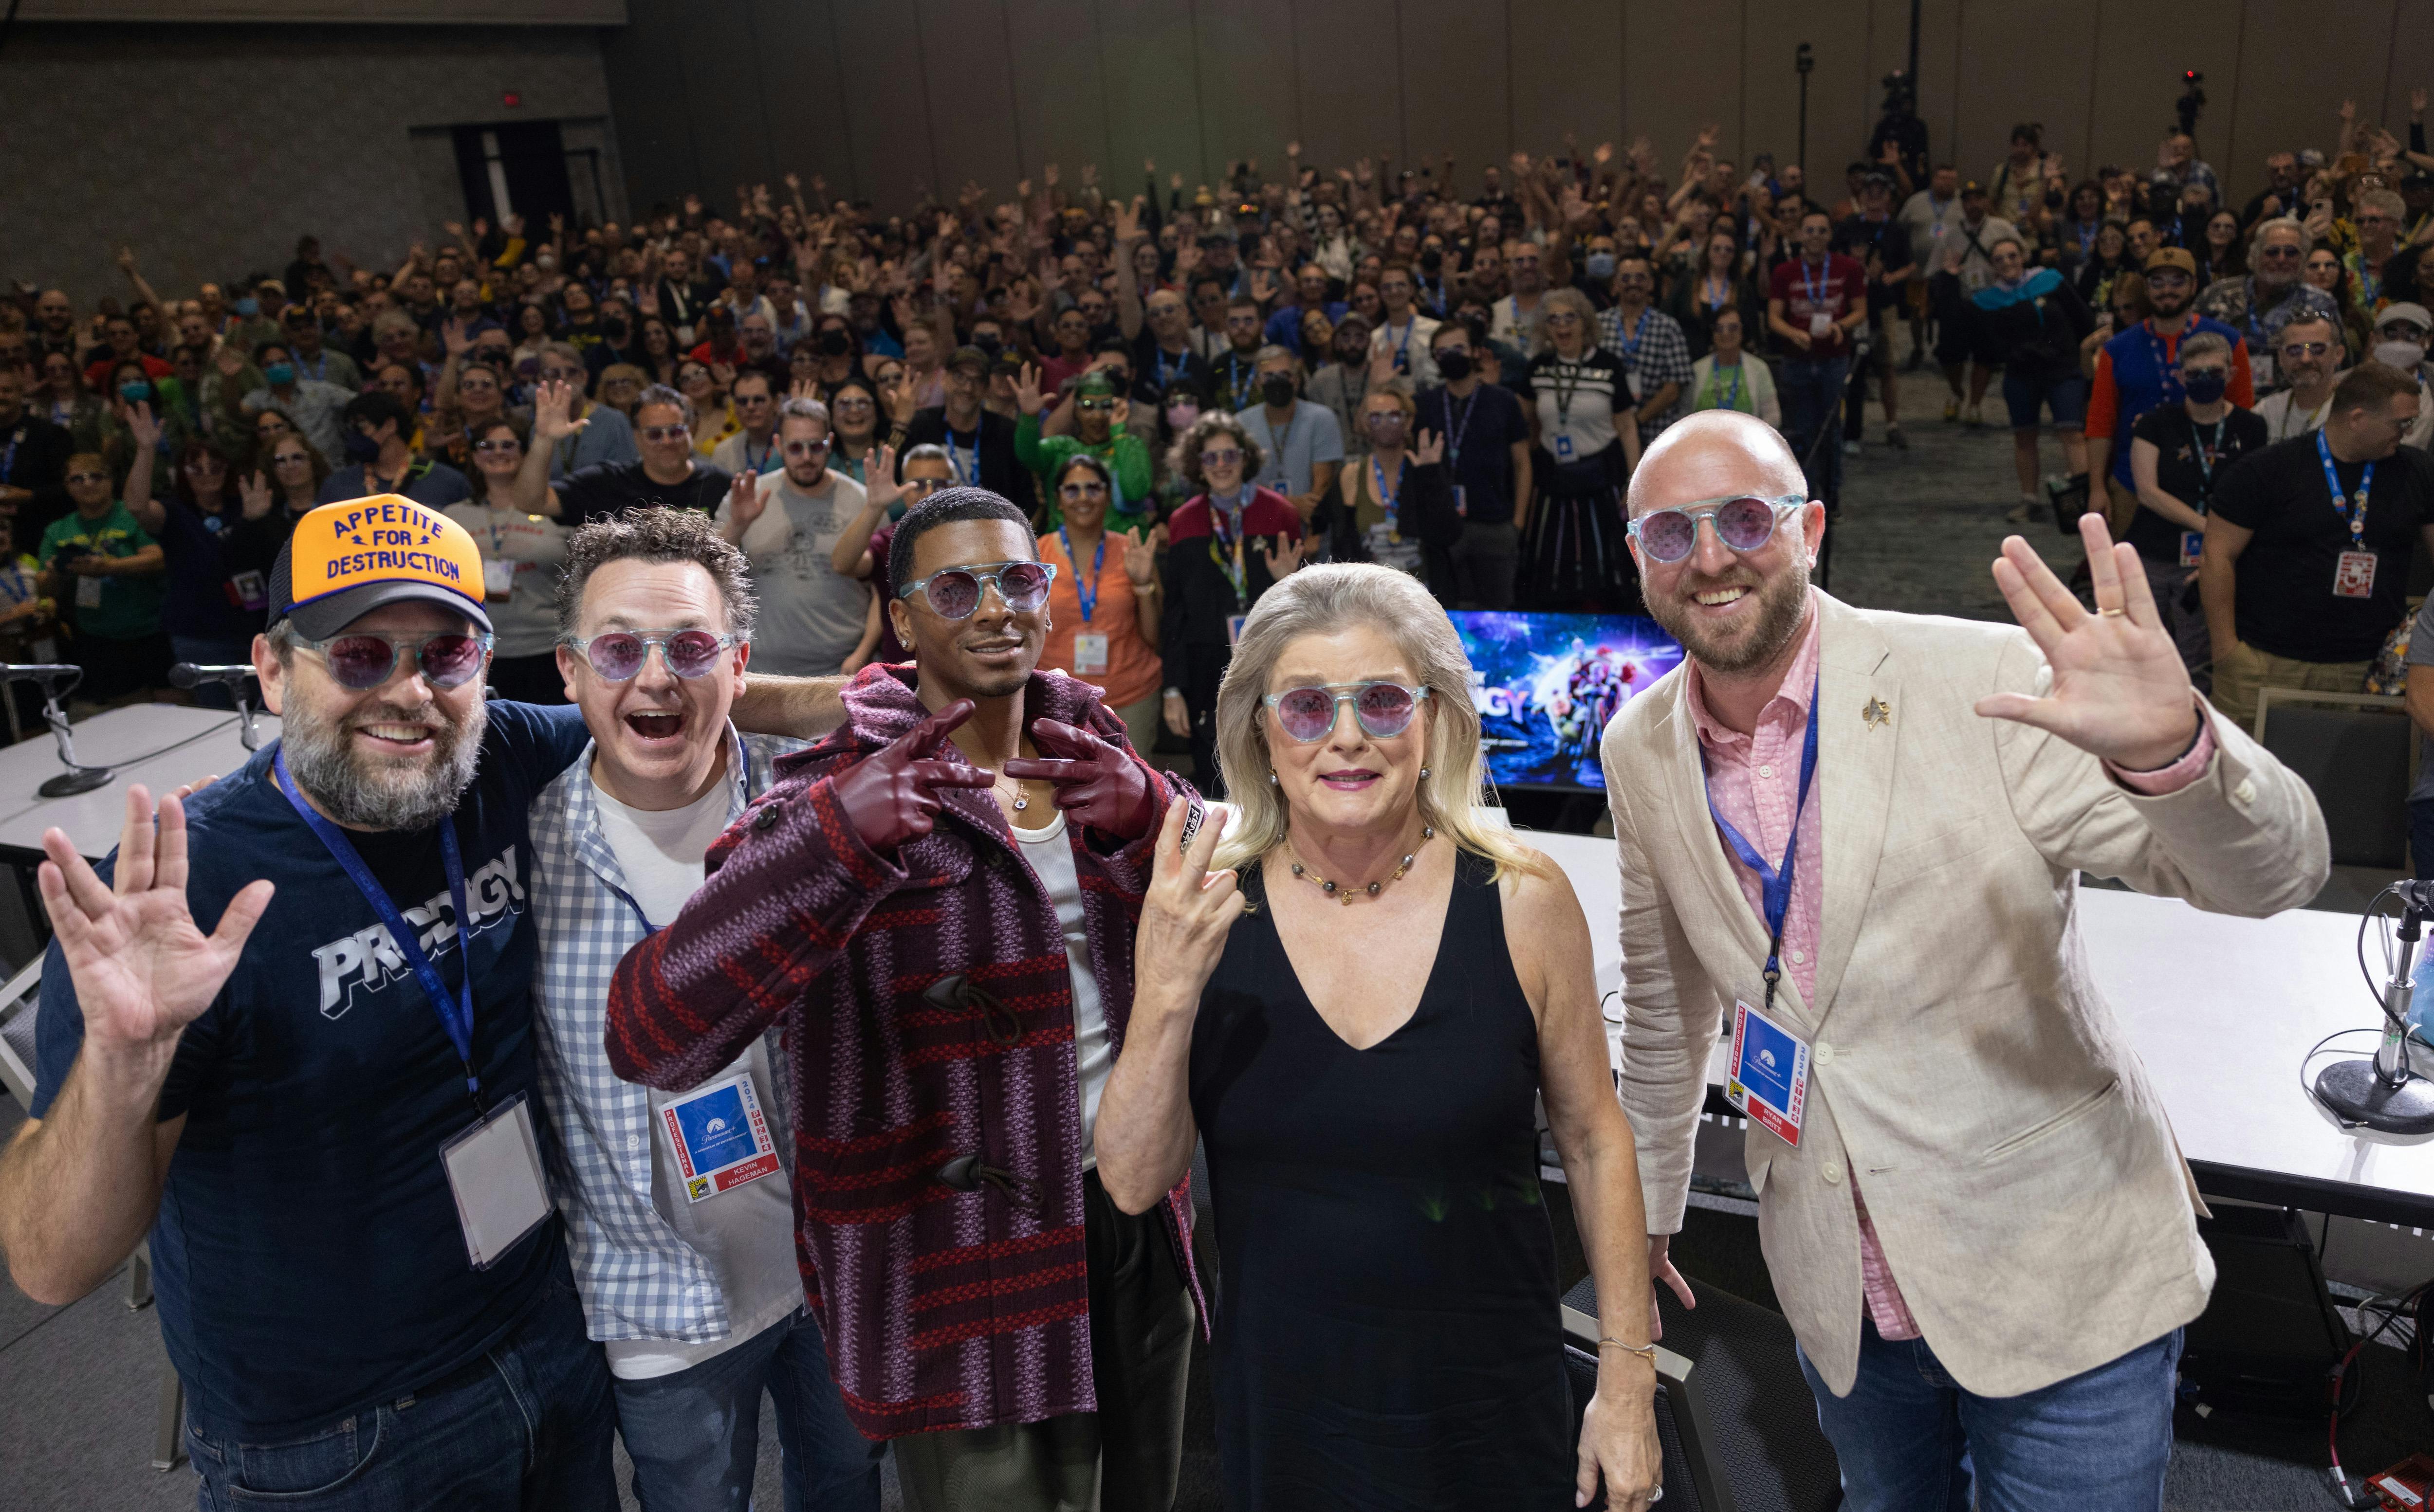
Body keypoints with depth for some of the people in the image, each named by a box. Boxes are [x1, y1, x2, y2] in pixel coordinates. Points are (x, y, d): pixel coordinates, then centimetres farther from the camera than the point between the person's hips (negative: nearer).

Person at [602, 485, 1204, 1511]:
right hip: (965, 1269, -5)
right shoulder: (845, 791, -15)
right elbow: (646, 1039, -26)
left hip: (1135, 1205, 6)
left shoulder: (1092, 752, 1)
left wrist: (1147, 814, -21)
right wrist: (836, 832, -38)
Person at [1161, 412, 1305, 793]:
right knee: (1217, 792, 4)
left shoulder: (1279, 513, 2)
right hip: (1207, 679, 1)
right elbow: (1173, 611, 7)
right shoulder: (1184, 522, 6)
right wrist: (1173, 689, 2)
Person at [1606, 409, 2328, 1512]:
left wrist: (2171, 749, -41)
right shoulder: (1640, 752, -3)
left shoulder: (1984, 683, -18)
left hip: (2060, 1277, -3)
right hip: (1839, 1295, 4)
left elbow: (2272, 875, -19)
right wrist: (1648, 1206, 19)